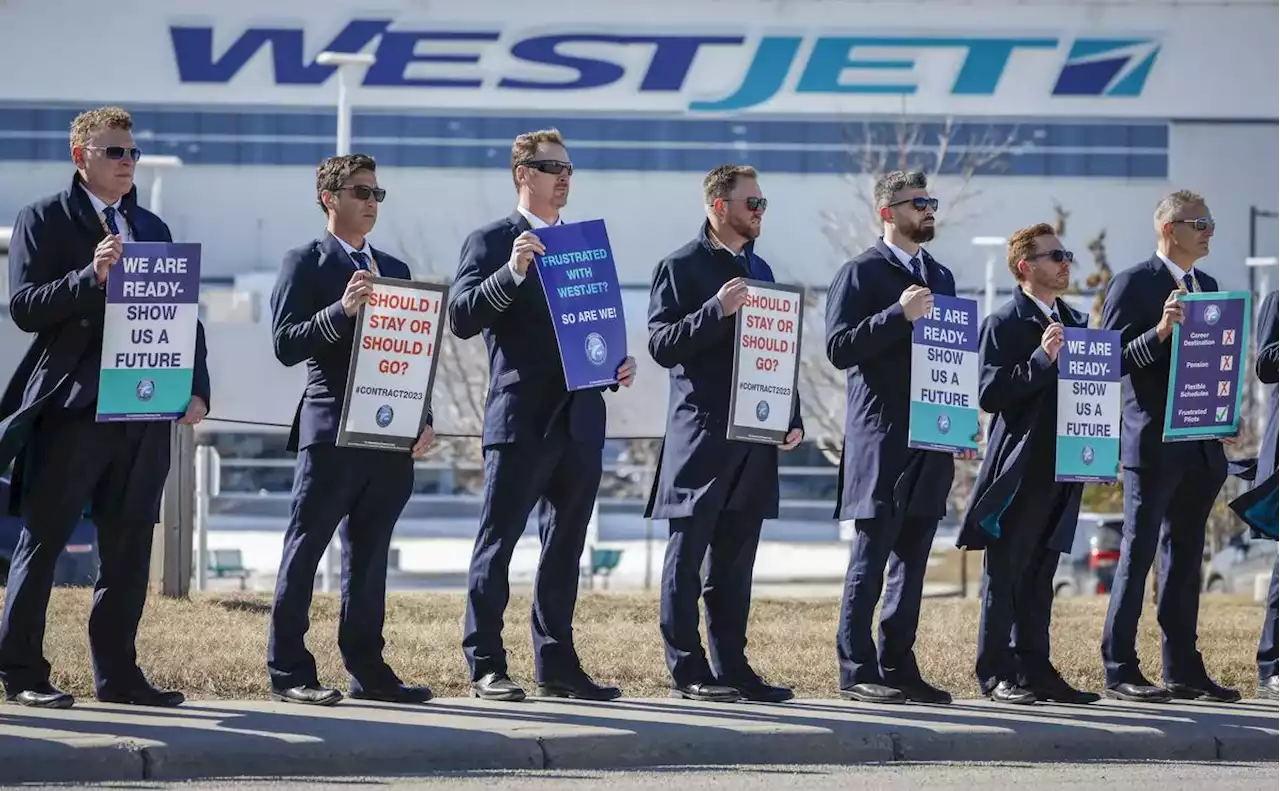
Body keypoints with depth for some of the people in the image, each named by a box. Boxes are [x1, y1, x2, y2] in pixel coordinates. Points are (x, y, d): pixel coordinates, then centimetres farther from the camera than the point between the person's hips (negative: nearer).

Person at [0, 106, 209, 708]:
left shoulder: (152, 229, 18)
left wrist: (196, 388, 5)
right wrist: (91, 276, -22)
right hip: (71, 409, -6)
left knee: (129, 548, 8)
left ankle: (117, 674, 15)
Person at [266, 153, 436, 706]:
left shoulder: (395, 271, 19)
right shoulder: (306, 264, 0)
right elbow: (285, 344, -10)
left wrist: (423, 421, 9)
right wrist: (341, 311, -23)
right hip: (331, 429, -6)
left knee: (369, 556, 9)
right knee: (304, 550, -4)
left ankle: (367, 669, 12)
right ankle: (288, 671, -3)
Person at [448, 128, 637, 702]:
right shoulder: (491, 243, -1)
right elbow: (462, 318, -13)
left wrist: (619, 363, 4)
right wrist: (511, 272, -25)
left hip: (580, 418, 7)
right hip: (521, 419, -7)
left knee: (565, 547, 10)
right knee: (497, 544, -5)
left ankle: (556, 664, 15)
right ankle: (485, 666, -4)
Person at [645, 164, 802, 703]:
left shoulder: (760, 270, 18)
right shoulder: (681, 268, -3)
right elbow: (661, 344, -11)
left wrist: (791, 418, 13)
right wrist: (715, 311, -22)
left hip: (753, 437, 7)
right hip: (700, 437, -7)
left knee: (734, 560, 9)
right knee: (687, 556, -3)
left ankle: (731, 666, 12)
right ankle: (687, 670, -2)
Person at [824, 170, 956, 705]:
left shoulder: (940, 277, 19)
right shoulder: (861, 274, -3)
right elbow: (840, 349, -12)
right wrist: (898, 315, -22)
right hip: (881, 440, -7)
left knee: (912, 559, 7)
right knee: (871, 557, -6)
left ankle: (899, 666, 11)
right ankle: (857, 671, -4)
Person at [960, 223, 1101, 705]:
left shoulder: (1076, 323, 16)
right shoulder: (1003, 325, -7)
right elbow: (989, 394, -16)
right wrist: (1041, 360, -23)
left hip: (1061, 468, 7)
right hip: (1018, 469, -7)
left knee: (1040, 575, 11)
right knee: (1005, 572, -2)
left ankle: (1035, 670, 15)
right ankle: (995, 673, 1)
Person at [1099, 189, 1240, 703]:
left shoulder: (1206, 285, 16)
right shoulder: (1134, 284, -7)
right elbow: (1111, 361, -13)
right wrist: (1159, 331, -26)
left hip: (1200, 447, 8)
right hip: (1153, 444, -7)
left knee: (1186, 555, 10)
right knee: (1138, 553, -5)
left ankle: (1183, 669, 15)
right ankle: (1119, 670, -3)